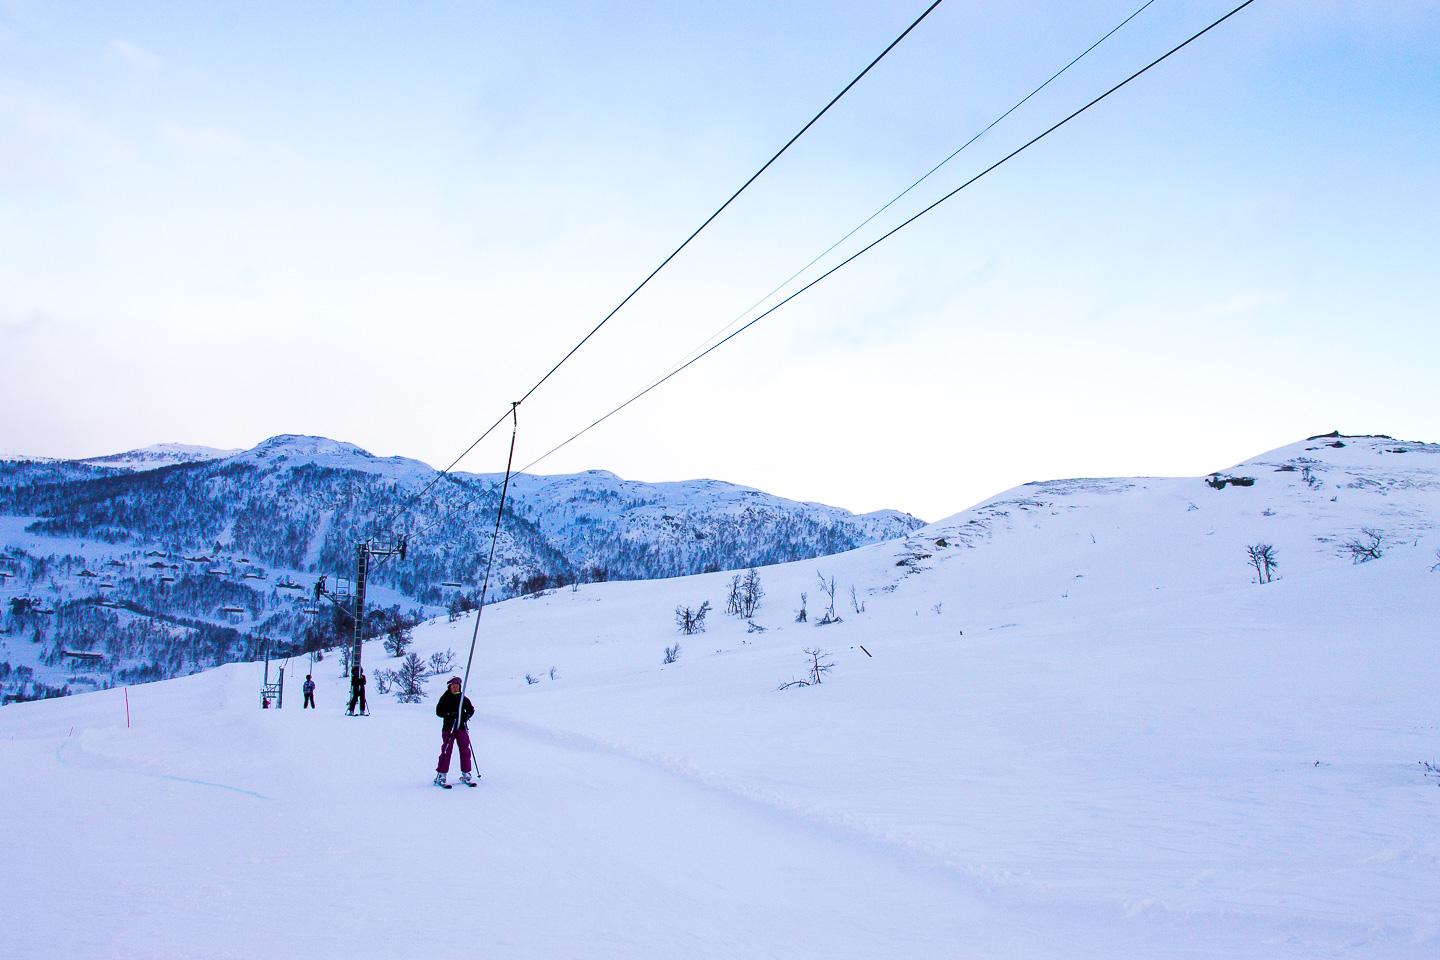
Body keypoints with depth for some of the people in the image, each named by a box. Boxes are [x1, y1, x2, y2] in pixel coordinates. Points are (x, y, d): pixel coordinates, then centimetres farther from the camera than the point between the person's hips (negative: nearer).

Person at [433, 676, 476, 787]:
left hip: (461, 727, 3)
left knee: (465, 751, 3)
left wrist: (467, 715, -3)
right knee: (446, 751, -7)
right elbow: (438, 711, -1)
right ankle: (441, 776, -1)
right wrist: (449, 715, -16)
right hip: (448, 727, -3)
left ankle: (466, 775, 13)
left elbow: (471, 710, 17)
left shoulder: (463, 699, 10)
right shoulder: (445, 698, 3)